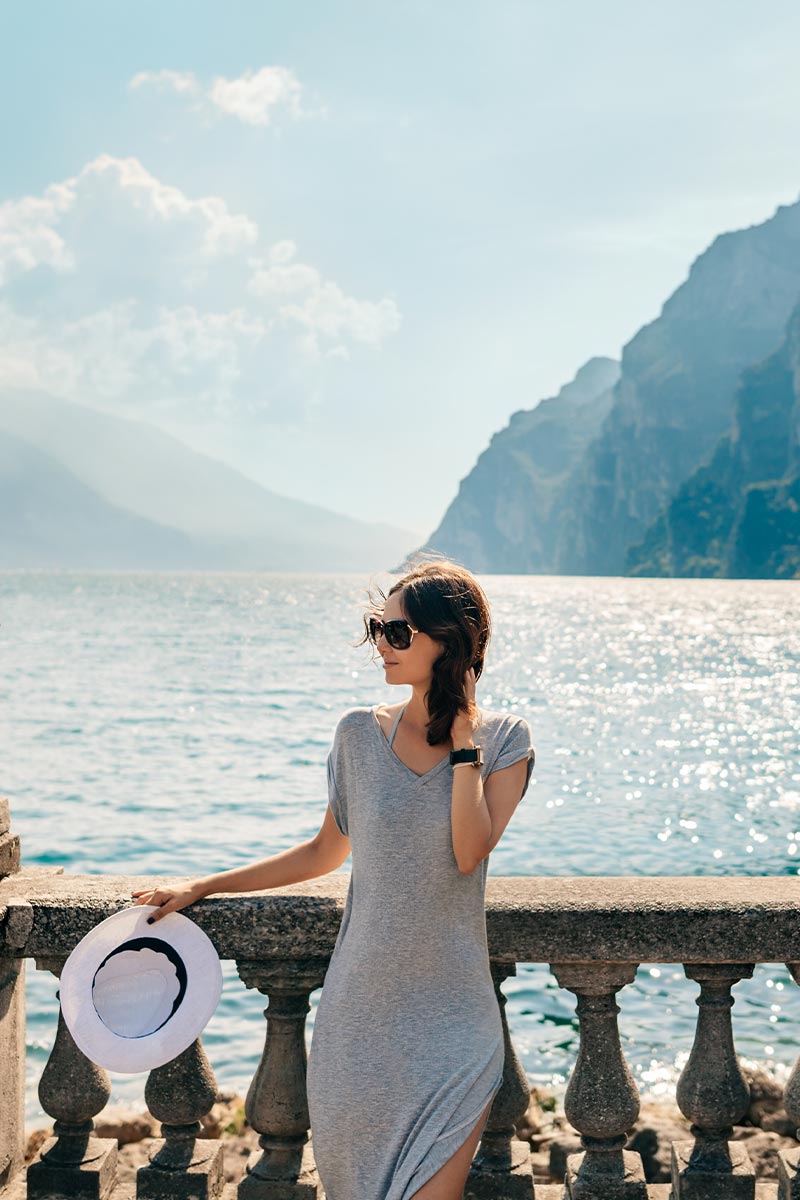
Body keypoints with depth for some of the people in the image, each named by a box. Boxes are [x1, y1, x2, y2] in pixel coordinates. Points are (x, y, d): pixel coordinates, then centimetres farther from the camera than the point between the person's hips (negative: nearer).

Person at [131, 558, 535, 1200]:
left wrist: (463, 736, -13)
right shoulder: (360, 733, 2)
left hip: (450, 1022, -2)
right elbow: (326, 851, 13)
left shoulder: (505, 739, -4)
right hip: (359, 1011, 2)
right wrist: (202, 888, 14)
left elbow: (470, 850, -19)